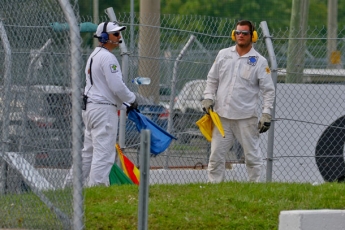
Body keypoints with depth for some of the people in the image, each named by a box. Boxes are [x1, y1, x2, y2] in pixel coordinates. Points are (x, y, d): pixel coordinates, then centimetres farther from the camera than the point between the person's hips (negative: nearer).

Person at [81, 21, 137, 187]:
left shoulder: (94, 55, 19)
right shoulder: (107, 57, -13)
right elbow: (117, 86, -19)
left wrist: (123, 105, 18)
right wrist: (132, 100, -2)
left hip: (89, 107, 10)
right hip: (104, 109, -10)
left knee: (89, 151, 15)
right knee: (104, 151, -11)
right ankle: (98, 185, -16)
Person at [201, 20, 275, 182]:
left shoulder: (259, 61, 0)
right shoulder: (223, 55, 10)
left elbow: (268, 89, 0)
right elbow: (212, 79, 17)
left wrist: (266, 114, -8)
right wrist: (208, 97, 2)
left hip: (246, 118, -3)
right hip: (222, 115, 3)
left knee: (252, 155, 0)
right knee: (216, 155, 2)